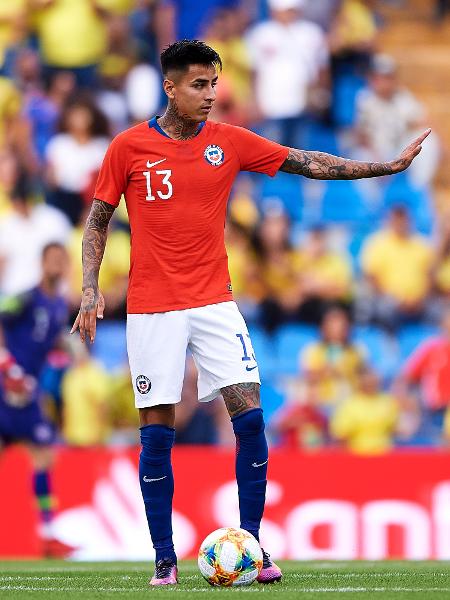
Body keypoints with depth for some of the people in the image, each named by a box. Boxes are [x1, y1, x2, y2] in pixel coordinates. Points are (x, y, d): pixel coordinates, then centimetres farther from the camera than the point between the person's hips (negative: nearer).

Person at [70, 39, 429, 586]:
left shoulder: (230, 142, 3)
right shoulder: (129, 147, -2)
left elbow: (309, 163, 5)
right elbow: (97, 220, 5)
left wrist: (391, 166, 0)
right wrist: (90, 291, -6)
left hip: (214, 303, 2)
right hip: (151, 310, -2)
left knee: (250, 416, -9)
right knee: (156, 434, -1)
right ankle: (164, 559, 7)